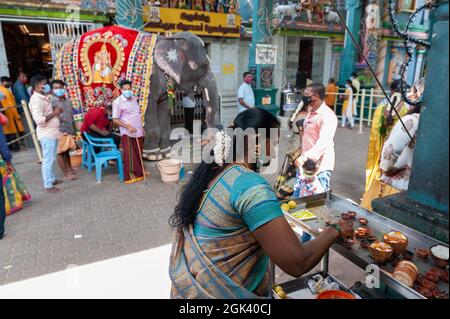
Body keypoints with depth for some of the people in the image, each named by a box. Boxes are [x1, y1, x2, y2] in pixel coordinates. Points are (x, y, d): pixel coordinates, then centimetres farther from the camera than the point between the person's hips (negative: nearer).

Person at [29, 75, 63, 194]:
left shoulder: (44, 97, 12)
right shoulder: (36, 100, -18)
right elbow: (39, 120, -26)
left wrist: (56, 112, 6)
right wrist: (54, 113, -19)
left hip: (52, 132, 10)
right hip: (46, 134, -10)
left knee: (52, 158, 18)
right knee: (48, 159, -4)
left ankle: (52, 178, 31)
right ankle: (48, 185, 2)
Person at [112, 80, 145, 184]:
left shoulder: (134, 99, 12)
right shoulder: (118, 102, -9)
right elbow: (115, 120, -11)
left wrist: (142, 127, 15)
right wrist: (128, 126, -21)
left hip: (138, 132, 6)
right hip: (127, 133, -6)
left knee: (139, 153, 13)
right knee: (129, 155, -3)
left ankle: (140, 172, 26)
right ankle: (129, 176, 5)